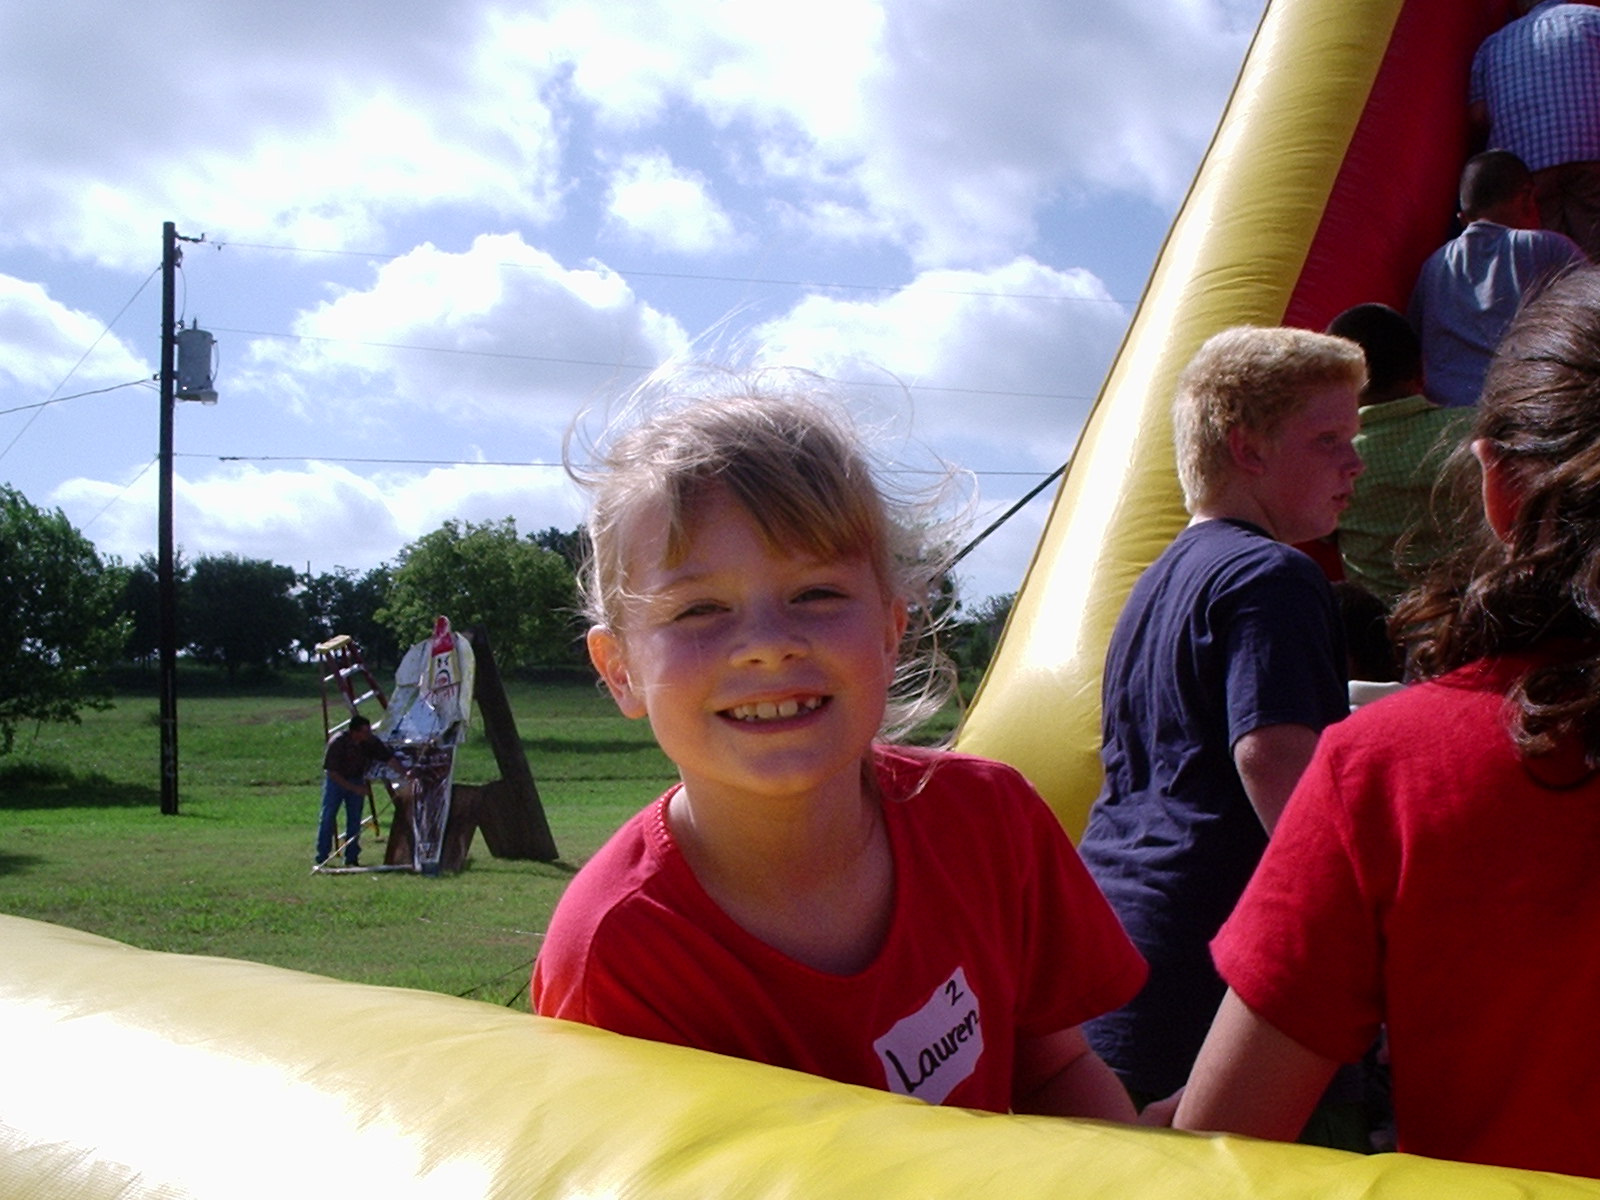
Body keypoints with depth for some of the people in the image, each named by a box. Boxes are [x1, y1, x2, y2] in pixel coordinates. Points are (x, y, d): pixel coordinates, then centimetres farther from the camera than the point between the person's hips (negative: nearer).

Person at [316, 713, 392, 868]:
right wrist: (354, 788, -26)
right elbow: (332, 772, -23)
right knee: (328, 817, -4)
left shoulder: (371, 741, -16)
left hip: (357, 780, 3)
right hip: (336, 780, -3)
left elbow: (388, 758, -3)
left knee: (355, 820, 0)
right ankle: (321, 857, 2)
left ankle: (351, 857, 5)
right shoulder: (337, 742, -28)